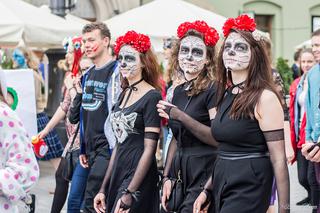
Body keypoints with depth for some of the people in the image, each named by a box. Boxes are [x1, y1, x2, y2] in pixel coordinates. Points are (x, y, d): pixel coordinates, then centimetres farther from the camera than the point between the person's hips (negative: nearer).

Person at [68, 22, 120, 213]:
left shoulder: (115, 71, -10)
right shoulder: (88, 75, 15)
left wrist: (113, 151, -15)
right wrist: (83, 150, 17)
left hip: (107, 149, -8)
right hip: (90, 149, 8)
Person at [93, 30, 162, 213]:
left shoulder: (151, 96, -11)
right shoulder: (124, 94, 11)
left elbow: (149, 149, -14)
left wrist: (130, 193, -19)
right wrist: (104, 188, 12)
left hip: (139, 175, -7)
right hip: (118, 173, 7)